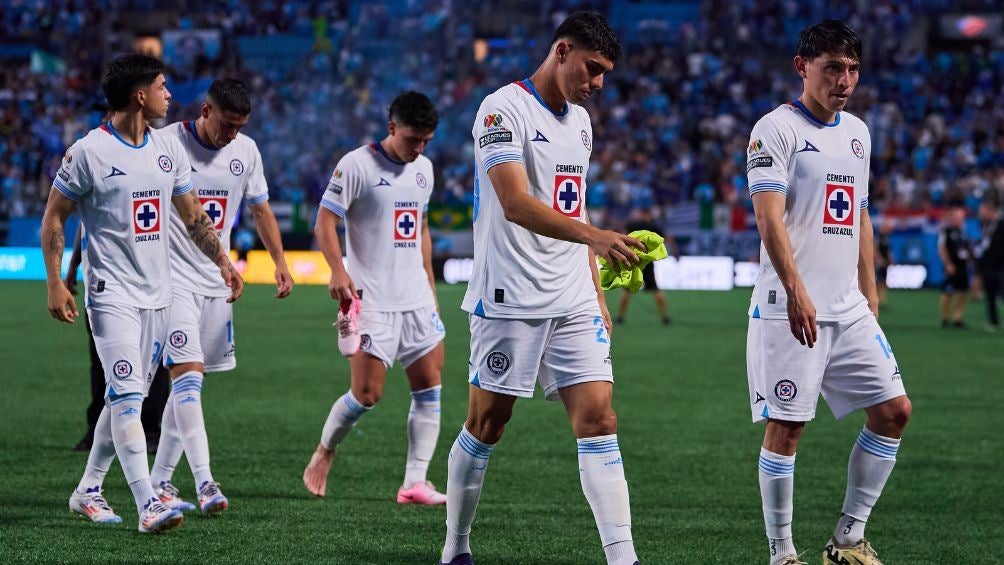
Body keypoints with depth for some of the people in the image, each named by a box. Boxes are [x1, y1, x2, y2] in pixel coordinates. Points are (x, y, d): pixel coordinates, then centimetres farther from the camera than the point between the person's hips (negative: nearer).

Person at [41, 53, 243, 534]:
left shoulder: (168, 149, 8)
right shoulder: (88, 152, -10)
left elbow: (193, 215, 20)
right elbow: (53, 218, -4)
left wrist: (223, 261, 14)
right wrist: (55, 284, -10)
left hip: (157, 294, 7)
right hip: (111, 294, -7)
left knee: (127, 398, 11)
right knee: (127, 396, -15)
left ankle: (88, 490, 25)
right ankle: (147, 505, -21)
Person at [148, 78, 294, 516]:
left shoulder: (246, 151, 6)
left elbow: (260, 208, 19)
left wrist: (280, 261, 9)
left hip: (217, 281, 6)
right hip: (173, 278, -6)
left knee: (188, 382, 8)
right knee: (187, 374, -16)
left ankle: (160, 478, 18)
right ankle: (204, 483, -23)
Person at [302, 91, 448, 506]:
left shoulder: (423, 168, 14)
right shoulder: (357, 165, -9)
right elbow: (325, 220, -11)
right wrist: (337, 270, -24)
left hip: (417, 299, 7)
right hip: (372, 300, -7)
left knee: (430, 389, 0)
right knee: (367, 394, -10)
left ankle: (415, 483, 2)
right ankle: (323, 453, 16)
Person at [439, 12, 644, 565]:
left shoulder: (580, 121, 15)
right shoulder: (504, 109, -11)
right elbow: (515, 203, -24)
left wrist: (597, 292, 19)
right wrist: (596, 236, -36)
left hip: (574, 303, 7)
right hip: (510, 300, -7)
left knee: (598, 420, -4)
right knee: (486, 424, 2)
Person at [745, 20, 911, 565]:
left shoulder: (857, 132, 16)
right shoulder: (776, 128, -8)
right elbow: (769, 217, -18)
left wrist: (869, 295, 19)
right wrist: (796, 290, -29)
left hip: (849, 309, 7)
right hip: (789, 309, -7)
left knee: (894, 409, 2)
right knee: (786, 425, -5)